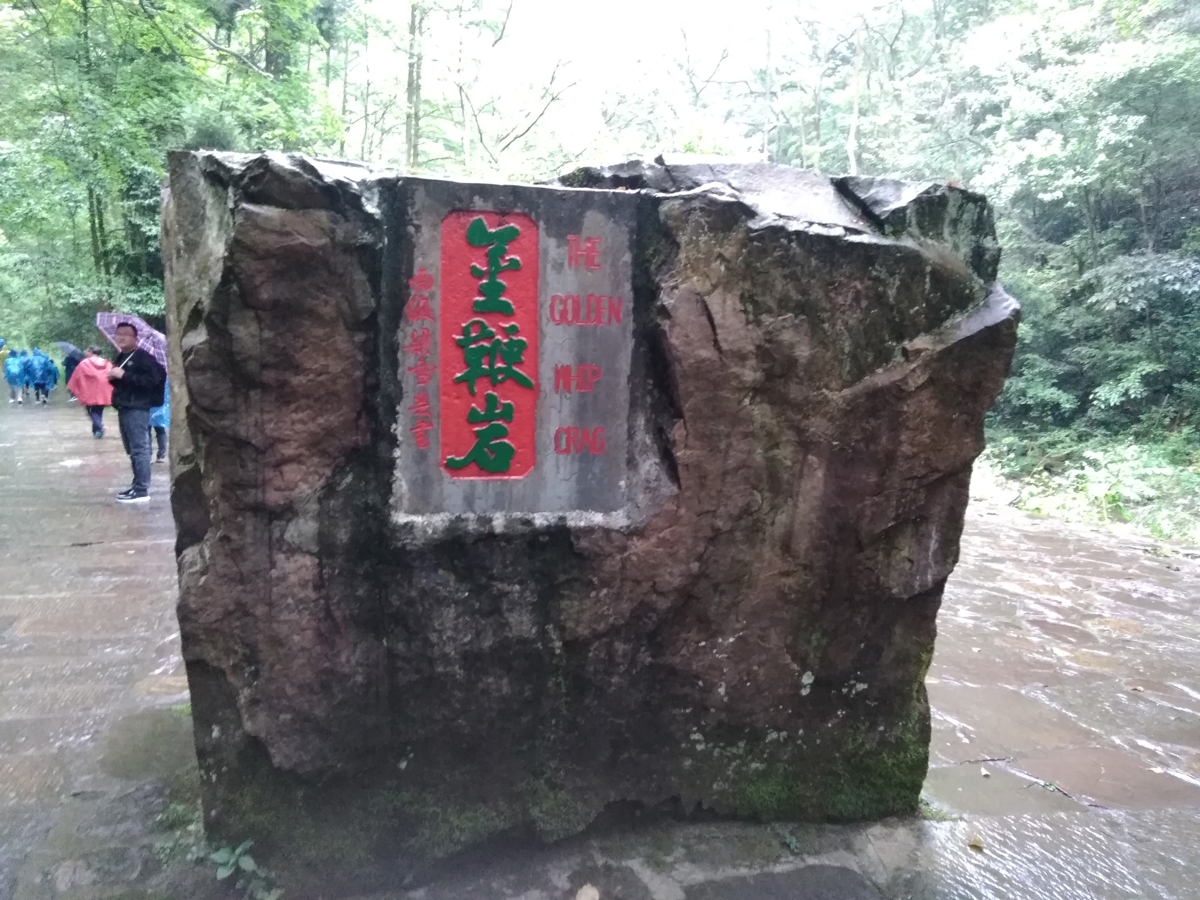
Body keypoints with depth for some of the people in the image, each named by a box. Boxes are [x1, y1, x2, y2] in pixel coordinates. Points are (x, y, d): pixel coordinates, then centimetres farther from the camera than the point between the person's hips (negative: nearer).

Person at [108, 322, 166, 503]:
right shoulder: (120, 357, 19)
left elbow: (152, 380, -22)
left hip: (137, 409, -9)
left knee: (139, 449, -10)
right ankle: (137, 485, 20)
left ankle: (142, 490, -10)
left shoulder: (143, 357, -9)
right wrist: (113, 377, 9)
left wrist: (124, 375, -21)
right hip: (124, 408, 10)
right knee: (132, 449, 13)